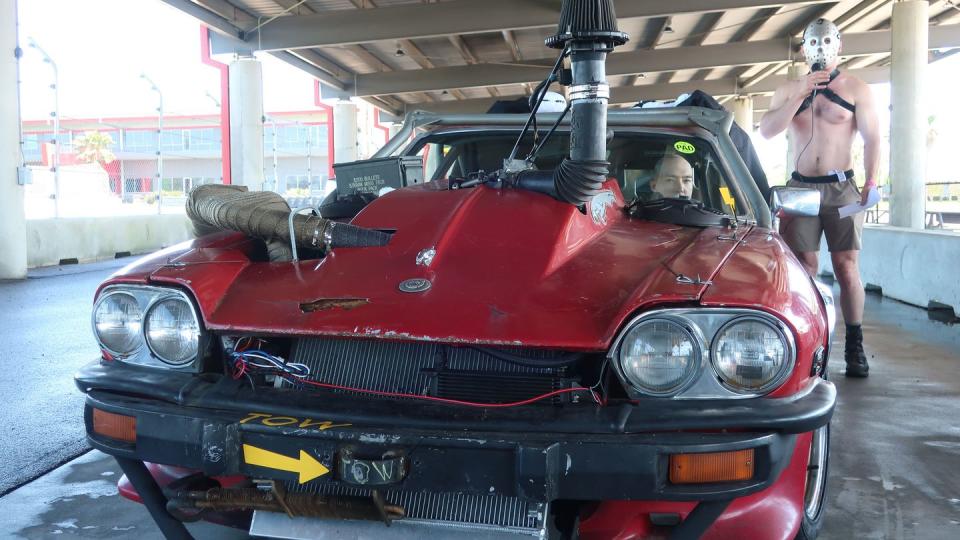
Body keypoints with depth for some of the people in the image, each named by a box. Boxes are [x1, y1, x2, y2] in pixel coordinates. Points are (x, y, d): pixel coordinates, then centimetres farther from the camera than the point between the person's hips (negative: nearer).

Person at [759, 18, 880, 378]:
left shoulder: (856, 89, 5)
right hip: (800, 187, 2)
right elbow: (766, 130, -4)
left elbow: (872, 138, -1)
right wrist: (802, 93, -12)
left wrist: (871, 180, -15)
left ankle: (854, 347, 0)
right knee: (802, 269, -1)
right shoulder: (788, 91, 12)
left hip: (841, 188, -2)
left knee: (847, 269, -7)